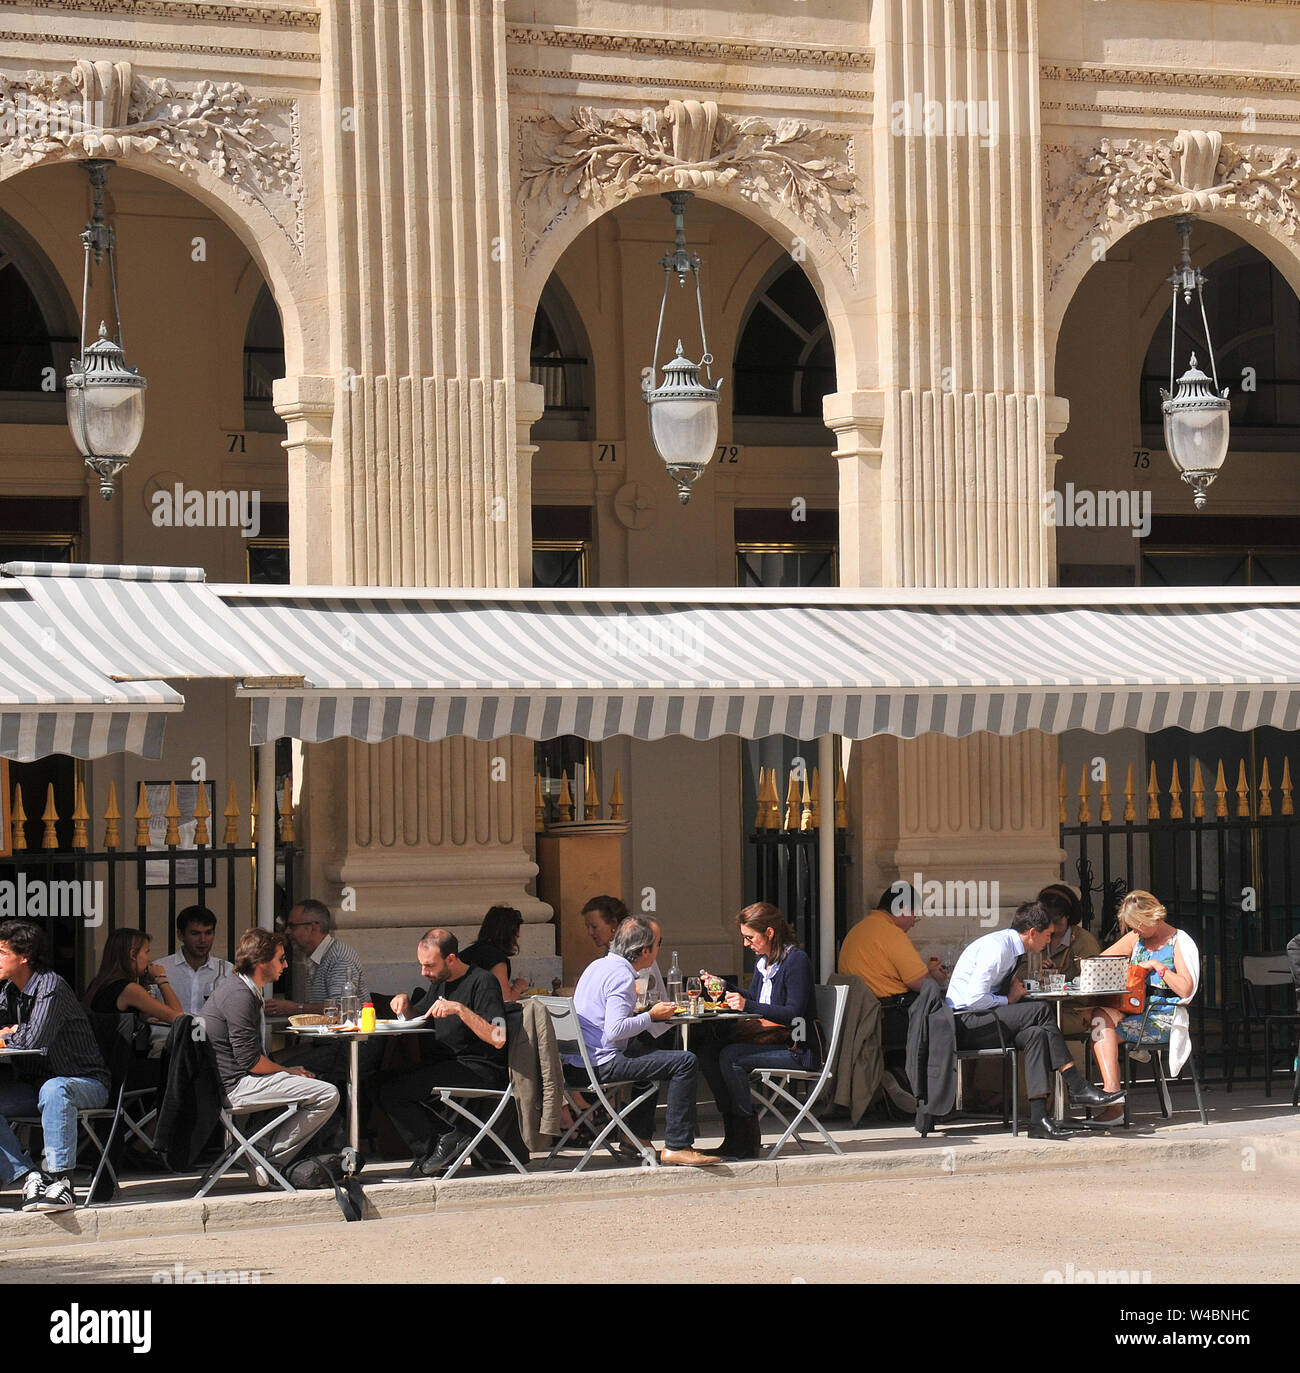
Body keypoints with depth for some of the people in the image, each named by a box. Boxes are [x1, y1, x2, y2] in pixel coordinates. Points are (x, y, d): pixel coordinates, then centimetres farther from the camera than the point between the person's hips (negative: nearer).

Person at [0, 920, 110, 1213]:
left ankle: (61, 1182, -42)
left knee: (54, 1090, -41)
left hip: (85, 1083, -8)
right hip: (34, 1087, 8)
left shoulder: (50, 986, -15)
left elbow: (32, 1040, -26)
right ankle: (29, 1177, -28)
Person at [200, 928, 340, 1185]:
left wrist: (287, 1071, 13)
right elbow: (250, 1060, -20)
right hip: (234, 1086, -11)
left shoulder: (232, 986, 17)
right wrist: (288, 1071, -5)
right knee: (328, 1095, -16)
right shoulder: (239, 995, -17)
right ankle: (269, 1161, -12)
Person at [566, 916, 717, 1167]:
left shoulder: (598, 966, 15)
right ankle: (676, 1146, -14)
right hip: (602, 1064, -10)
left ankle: (638, 1136, 29)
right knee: (685, 1062, -14)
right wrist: (651, 1016, -13)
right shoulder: (622, 975, -15)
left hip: (579, 1060, 10)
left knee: (647, 1053, 35)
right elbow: (614, 1030, -26)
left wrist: (643, 1013, 18)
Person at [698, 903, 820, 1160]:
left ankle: (747, 1136, -16)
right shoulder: (763, 961, 14)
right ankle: (733, 1128, -7)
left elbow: (794, 1013, -21)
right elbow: (754, 999, 26)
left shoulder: (796, 961, -13)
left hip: (798, 1050, -9)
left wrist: (748, 1005, -24)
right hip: (771, 1041, 9)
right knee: (708, 1052, -6)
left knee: (730, 1056, -26)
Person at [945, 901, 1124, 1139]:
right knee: (1041, 1011, -22)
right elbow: (974, 999, -24)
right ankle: (1078, 1089, -18)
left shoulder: (1009, 946, 13)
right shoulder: (997, 948, -17)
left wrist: (1014, 989, 2)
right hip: (964, 1024, -9)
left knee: (1036, 1034, -17)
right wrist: (1008, 1000, -10)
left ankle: (1038, 1119, -26)